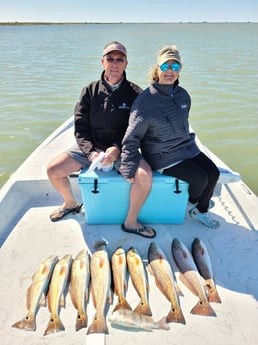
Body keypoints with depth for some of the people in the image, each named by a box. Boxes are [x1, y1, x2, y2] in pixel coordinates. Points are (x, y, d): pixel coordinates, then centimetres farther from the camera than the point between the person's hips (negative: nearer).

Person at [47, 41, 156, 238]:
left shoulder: (135, 93, -3)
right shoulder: (90, 91, 3)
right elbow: (80, 127, 0)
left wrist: (117, 149, -22)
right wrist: (91, 151, -16)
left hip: (122, 149, -2)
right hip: (90, 148, 3)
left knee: (145, 175, -30)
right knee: (53, 170, -9)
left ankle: (131, 222, -5)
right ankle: (71, 204, 22)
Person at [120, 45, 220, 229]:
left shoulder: (183, 95, 2)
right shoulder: (145, 100, -20)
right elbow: (132, 138, -19)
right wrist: (129, 170, -22)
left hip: (186, 146, 8)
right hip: (162, 155, -7)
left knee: (213, 173, 0)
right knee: (200, 178, -15)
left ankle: (201, 210, 27)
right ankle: (193, 202, 23)